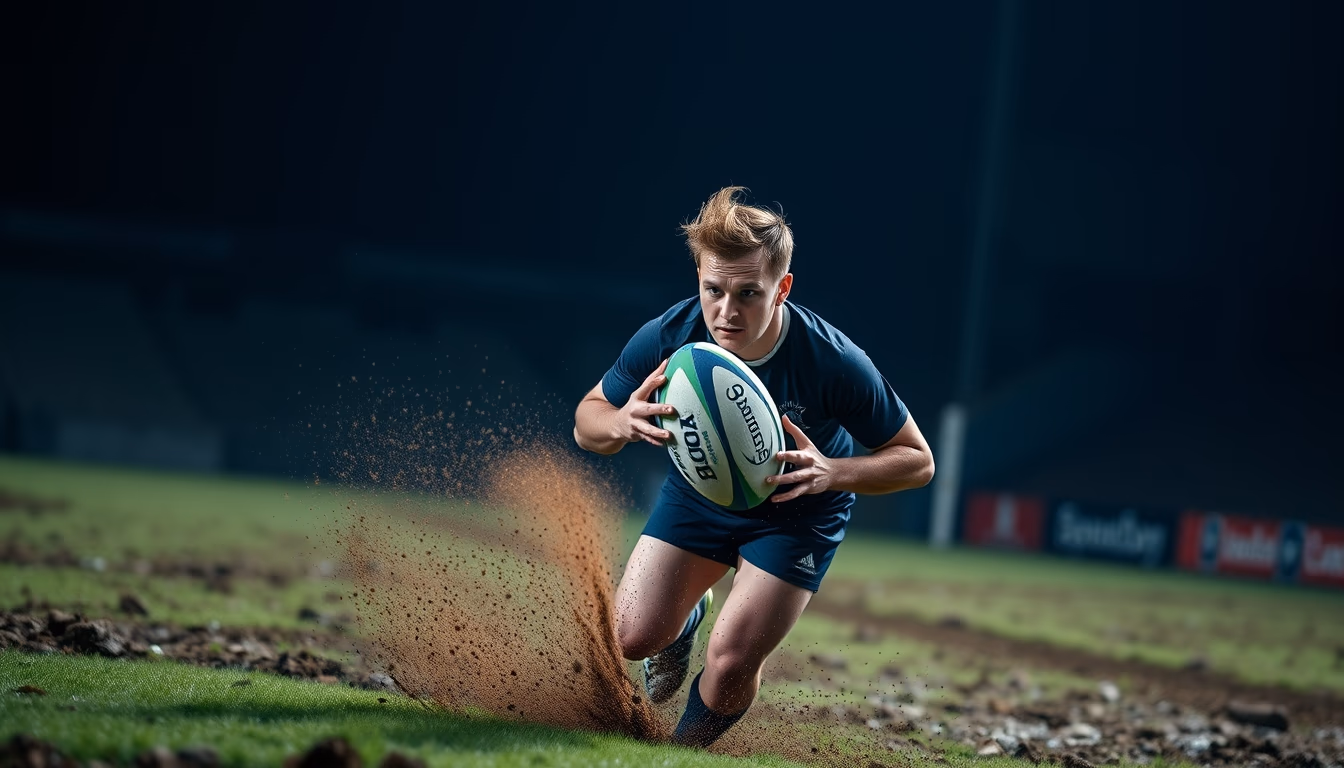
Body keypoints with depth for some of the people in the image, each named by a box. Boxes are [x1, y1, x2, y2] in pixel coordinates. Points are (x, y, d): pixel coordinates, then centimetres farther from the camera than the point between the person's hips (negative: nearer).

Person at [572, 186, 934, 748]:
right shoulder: (668, 337, -28)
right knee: (634, 637, -8)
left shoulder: (833, 363, -34)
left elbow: (917, 460, -22)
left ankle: (687, 751, 22)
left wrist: (832, 473, -41)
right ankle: (687, 617, 31)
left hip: (797, 510, -2)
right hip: (698, 487, 2)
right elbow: (586, 423, -14)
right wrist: (622, 424, -39)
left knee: (730, 662, -13)